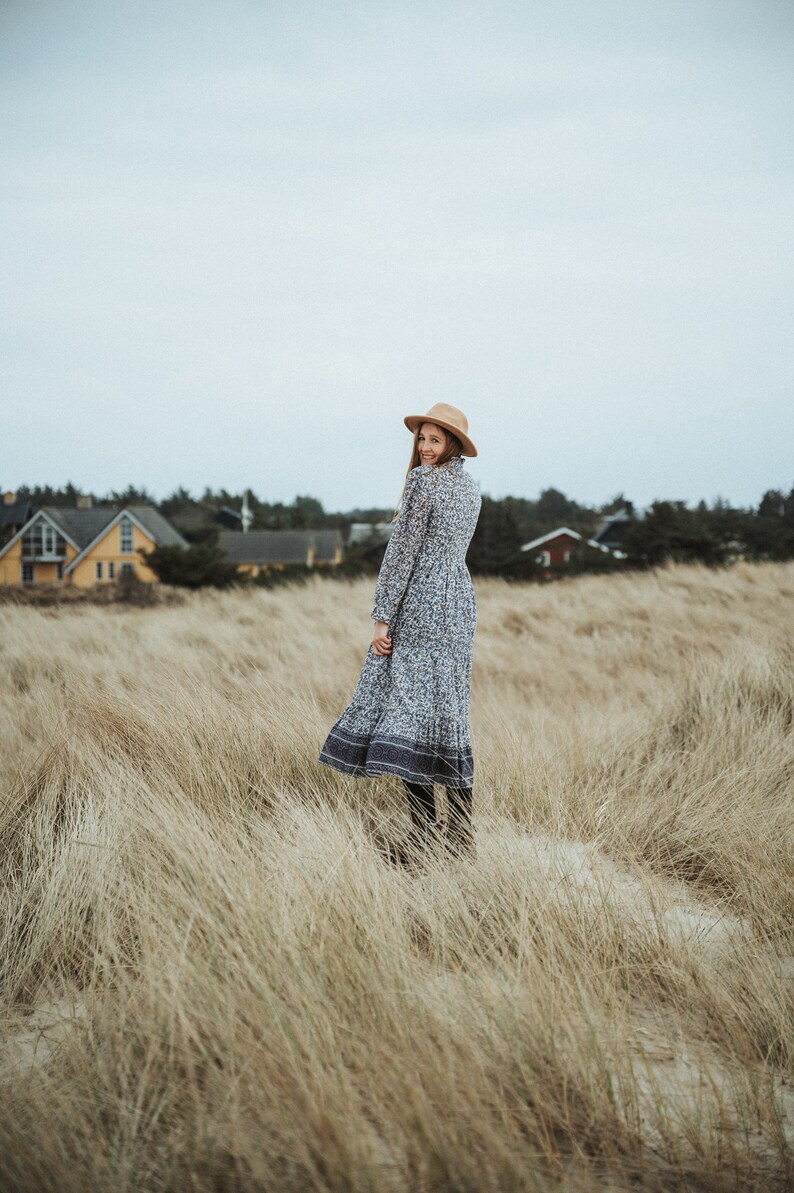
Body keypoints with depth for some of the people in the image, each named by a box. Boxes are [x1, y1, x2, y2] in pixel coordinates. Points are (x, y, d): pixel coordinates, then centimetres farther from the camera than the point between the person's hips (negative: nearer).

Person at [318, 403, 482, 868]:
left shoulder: (423, 480, -11)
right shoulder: (470, 486, 14)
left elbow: (402, 550, -13)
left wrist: (383, 616, -12)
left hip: (420, 604, -8)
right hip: (461, 603, 8)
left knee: (410, 710, -8)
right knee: (449, 712, 11)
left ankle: (422, 838, -13)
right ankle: (461, 832, 13)